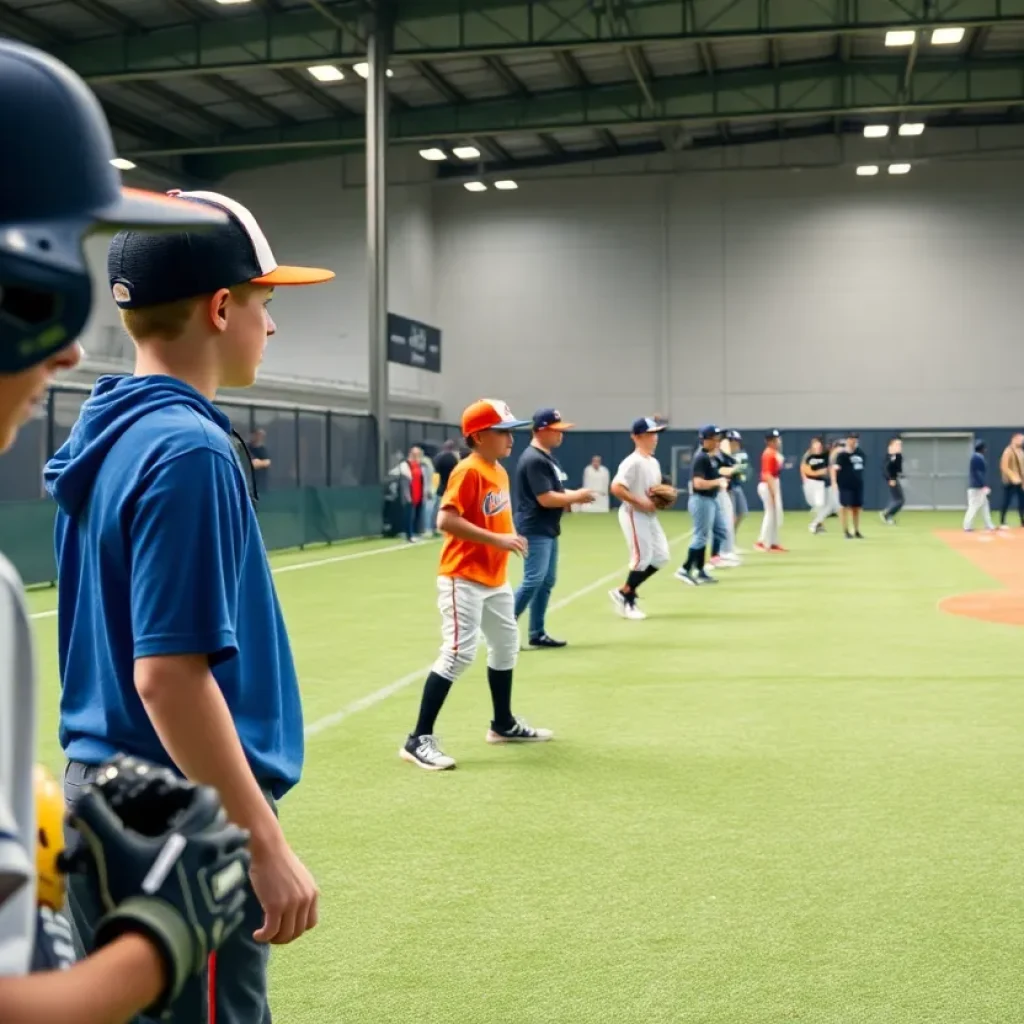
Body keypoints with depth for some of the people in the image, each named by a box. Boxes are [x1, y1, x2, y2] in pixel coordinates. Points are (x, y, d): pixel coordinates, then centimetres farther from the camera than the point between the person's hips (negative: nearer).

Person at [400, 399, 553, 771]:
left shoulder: (500, 472, 11)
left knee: (506, 645, 20)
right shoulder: (468, 471, -17)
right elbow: (446, 520, -26)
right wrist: (496, 540, -27)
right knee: (459, 653, -15)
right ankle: (419, 740, -12)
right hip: (463, 578, -10)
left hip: (495, 579, 10)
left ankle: (504, 725, 37)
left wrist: (509, 538, 6)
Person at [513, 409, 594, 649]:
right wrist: (576, 497, -13)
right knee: (534, 580, -13)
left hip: (548, 529, 11)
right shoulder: (534, 459, -18)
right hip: (535, 529, -11)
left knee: (547, 581, 12)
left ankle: (537, 633, 18)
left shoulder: (548, 457, 14)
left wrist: (574, 496, 2)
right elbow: (545, 498, -23)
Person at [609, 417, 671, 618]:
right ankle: (625, 595, 10)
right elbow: (616, 488, -25)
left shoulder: (654, 462, 12)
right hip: (634, 515, -9)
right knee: (643, 557, -7)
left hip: (650, 515, 9)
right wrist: (641, 502, -24)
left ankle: (625, 593, 16)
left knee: (660, 556, 8)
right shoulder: (632, 462, -17)